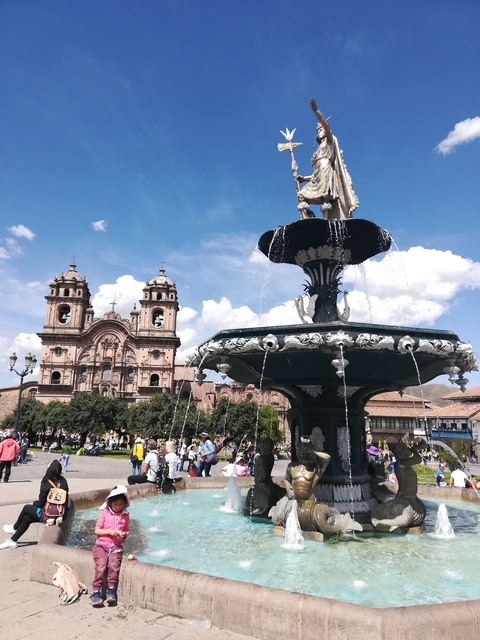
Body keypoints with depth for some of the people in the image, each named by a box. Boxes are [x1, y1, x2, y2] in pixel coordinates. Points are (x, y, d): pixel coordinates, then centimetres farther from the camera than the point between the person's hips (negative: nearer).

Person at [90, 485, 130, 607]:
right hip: (101, 545, -1)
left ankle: (111, 590, -9)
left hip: (116, 547, 1)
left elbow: (127, 531, 14)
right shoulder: (105, 512, -3)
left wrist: (124, 534, -10)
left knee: (114, 564, -22)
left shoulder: (125, 515, 4)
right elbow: (97, 530, -3)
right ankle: (96, 591, -14)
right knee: (101, 565, -22)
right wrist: (109, 531, -17)